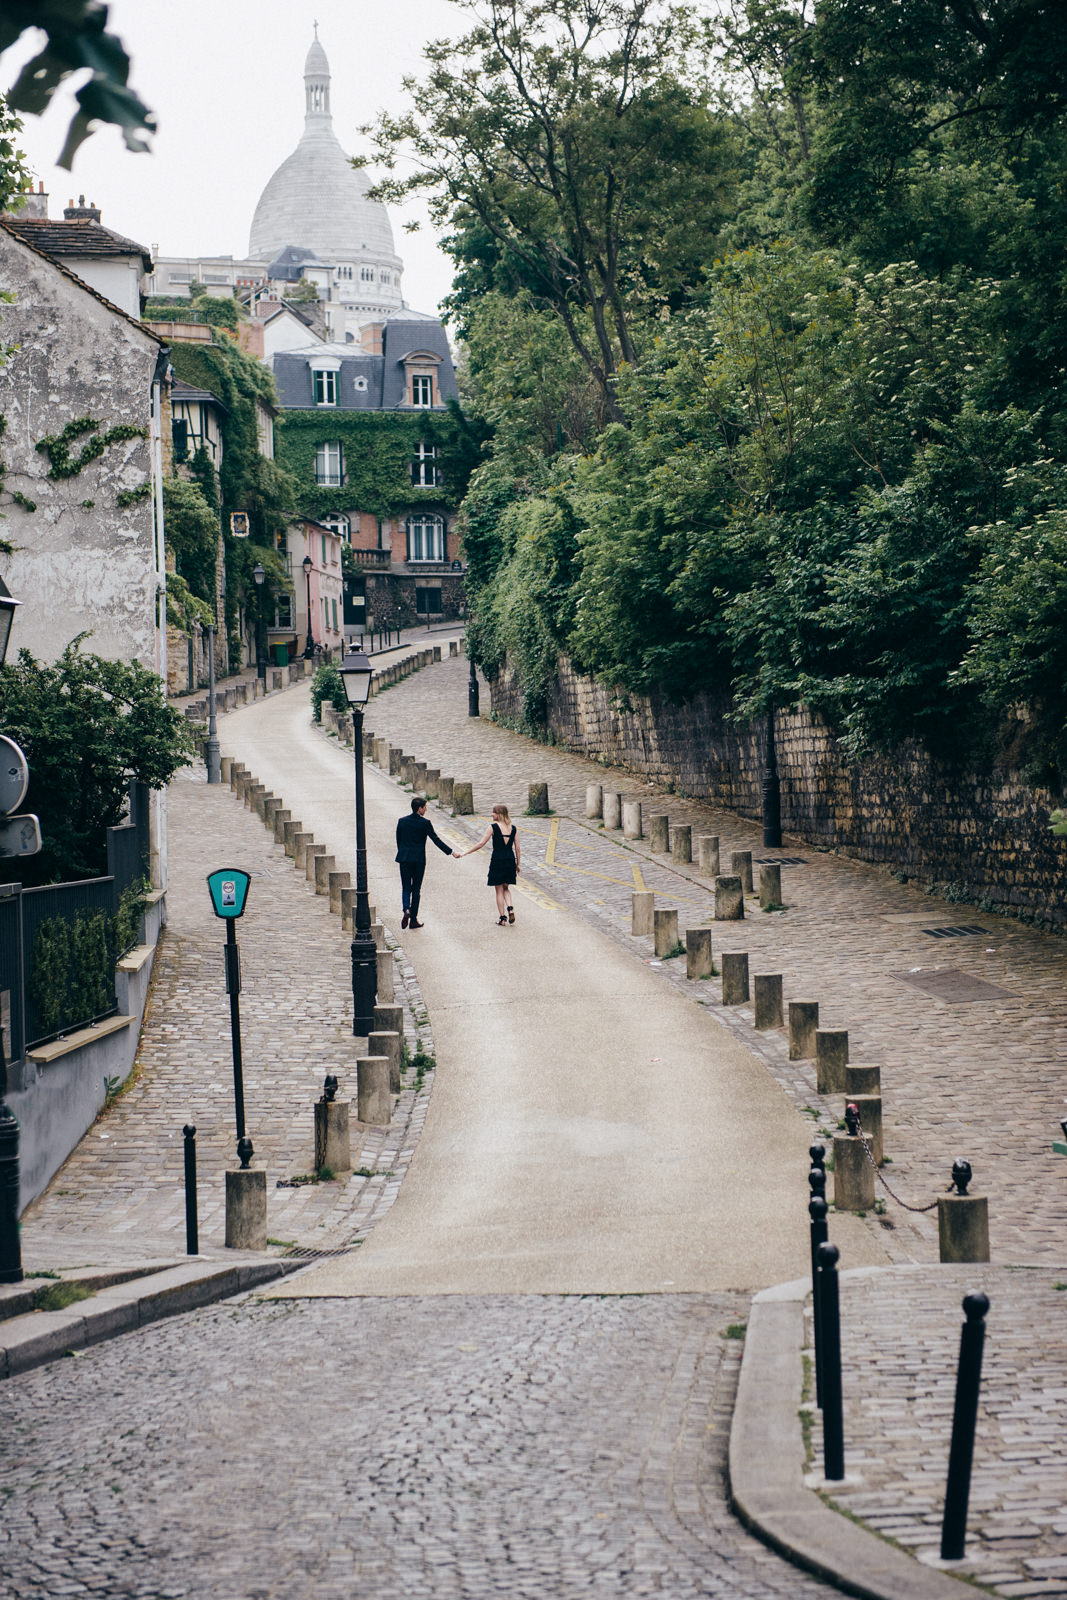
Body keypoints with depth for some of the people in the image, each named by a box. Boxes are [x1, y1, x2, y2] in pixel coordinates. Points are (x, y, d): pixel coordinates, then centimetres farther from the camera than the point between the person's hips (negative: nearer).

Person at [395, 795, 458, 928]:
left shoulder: (402, 821, 3)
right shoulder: (425, 823, -8)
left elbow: (398, 841, 9)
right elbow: (436, 840, -8)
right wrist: (451, 852, -2)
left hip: (404, 859, 2)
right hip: (419, 860, -2)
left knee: (406, 887, 9)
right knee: (416, 889, 7)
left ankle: (406, 910, -19)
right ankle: (413, 920, 9)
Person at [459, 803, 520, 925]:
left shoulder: (493, 827, -9)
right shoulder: (513, 828, 4)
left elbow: (481, 844, -11)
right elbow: (517, 848, 6)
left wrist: (464, 853, -5)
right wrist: (517, 865, 16)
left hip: (497, 860, -4)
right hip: (510, 860, 4)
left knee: (499, 890, 6)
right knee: (506, 888, 20)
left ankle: (502, 918, 8)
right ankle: (510, 908, -4)